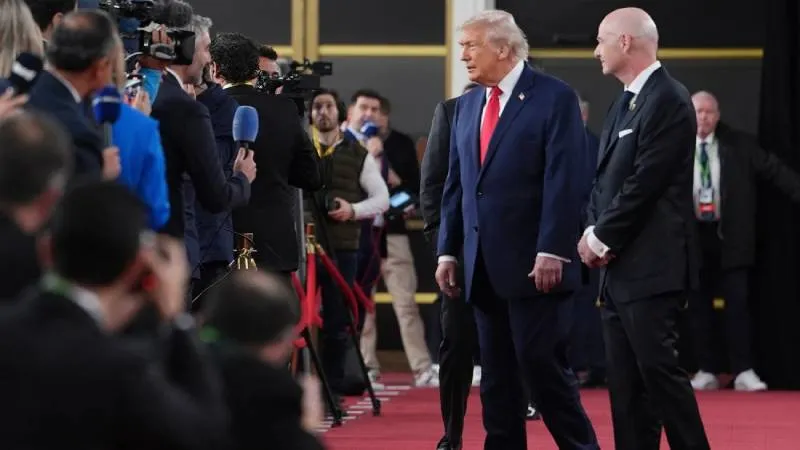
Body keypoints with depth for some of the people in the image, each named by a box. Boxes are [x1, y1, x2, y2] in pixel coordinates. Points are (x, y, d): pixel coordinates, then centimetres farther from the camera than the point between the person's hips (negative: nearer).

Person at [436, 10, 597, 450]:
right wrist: (448, 250, 10)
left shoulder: (555, 98, -5)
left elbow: (563, 181, -12)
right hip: (484, 265, 7)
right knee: (496, 372, 7)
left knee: (542, 363, -8)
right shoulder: (465, 106, 15)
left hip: (534, 263, -6)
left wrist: (551, 252, -18)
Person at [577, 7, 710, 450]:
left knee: (659, 371, -11)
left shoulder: (668, 100, -12)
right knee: (625, 381, 8)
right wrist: (592, 232, 0)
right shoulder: (623, 104, 18)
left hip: (651, 267, -9)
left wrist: (602, 238, -10)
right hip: (618, 267, 9)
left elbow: (645, 182, -17)